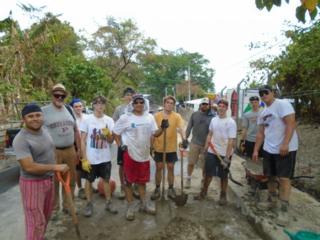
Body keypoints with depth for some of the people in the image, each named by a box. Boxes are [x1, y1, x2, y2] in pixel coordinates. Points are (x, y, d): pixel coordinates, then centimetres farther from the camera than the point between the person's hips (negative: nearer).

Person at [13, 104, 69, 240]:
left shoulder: (45, 131, 1)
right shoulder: (21, 139, -23)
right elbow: (29, 167, -28)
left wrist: (54, 173, 13)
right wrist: (56, 167, -22)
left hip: (49, 180, 8)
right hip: (32, 183, -8)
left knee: (46, 215, 24)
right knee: (36, 221, 4)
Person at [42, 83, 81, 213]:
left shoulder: (69, 109, 8)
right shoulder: (44, 111, -7)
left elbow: (76, 131, 12)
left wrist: (79, 149, 11)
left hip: (70, 151, 5)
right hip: (53, 152, -4)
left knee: (70, 180, 14)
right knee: (54, 180, 8)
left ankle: (67, 205, 33)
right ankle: (53, 207, 28)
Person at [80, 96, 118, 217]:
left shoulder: (109, 120, -1)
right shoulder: (87, 120, -7)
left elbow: (111, 141, 1)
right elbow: (83, 141, -6)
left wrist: (107, 134, -21)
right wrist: (84, 159, -10)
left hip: (105, 158, 2)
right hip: (90, 158, -2)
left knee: (106, 180, 14)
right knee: (89, 181, 12)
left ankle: (108, 203, 30)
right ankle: (89, 204, 30)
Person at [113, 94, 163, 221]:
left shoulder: (150, 117, 3)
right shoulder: (125, 117, -9)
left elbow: (155, 134, 4)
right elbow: (115, 132, -1)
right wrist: (121, 145, -9)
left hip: (144, 154, 4)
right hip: (129, 154, -4)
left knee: (142, 181, 18)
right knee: (128, 181, 7)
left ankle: (144, 203, 35)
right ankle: (130, 206, 24)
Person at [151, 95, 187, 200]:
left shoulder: (177, 116, -4)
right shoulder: (156, 115, -2)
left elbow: (180, 128, -20)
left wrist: (184, 139, -37)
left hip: (171, 147, 0)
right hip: (158, 147, 1)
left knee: (170, 168, 10)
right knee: (158, 168, 9)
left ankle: (171, 189, 25)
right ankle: (157, 189, 24)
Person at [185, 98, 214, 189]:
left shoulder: (212, 116, -6)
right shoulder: (194, 114, 1)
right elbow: (189, 127, 4)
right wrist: (185, 138, 0)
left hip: (206, 144, -1)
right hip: (194, 143, 1)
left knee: (204, 165, 11)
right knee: (191, 163, 9)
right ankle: (188, 178, 29)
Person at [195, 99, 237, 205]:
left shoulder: (231, 122, -13)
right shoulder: (214, 120, 4)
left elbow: (231, 141, -17)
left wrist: (227, 157, -20)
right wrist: (206, 147, 8)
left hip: (224, 154, -4)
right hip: (211, 152, 4)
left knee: (223, 176, 12)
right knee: (208, 173, 14)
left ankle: (223, 195, 30)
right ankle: (203, 192, 30)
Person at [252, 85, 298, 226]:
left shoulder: (282, 104, -10)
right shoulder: (263, 113, 14)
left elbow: (291, 124, -19)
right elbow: (260, 133, 15)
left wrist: (285, 144, -26)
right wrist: (256, 150, 11)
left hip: (285, 149, -8)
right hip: (268, 149, 8)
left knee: (283, 178, -4)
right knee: (271, 177, 15)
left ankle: (283, 211, 6)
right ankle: (272, 202, 32)